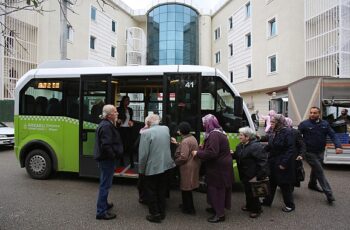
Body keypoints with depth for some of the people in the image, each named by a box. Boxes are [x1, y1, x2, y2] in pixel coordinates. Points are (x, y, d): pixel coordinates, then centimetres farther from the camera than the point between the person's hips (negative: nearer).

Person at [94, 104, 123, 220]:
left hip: (104, 158, 11)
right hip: (107, 159, -11)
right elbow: (106, 146, -30)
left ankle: (104, 204, 39)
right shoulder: (107, 126, -22)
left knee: (105, 183, 23)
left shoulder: (105, 124, 12)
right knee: (105, 185, -2)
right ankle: (101, 212, 8)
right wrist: (113, 156, -17)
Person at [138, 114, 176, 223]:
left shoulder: (146, 133, -17)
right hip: (165, 165, 6)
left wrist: (141, 169, -4)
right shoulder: (166, 129, 1)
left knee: (151, 192, 11)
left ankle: (155, 215, 18)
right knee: (162, 191, 18)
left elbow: (143, 154, -17)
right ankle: (162, 213, 30)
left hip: (152, 167, -6)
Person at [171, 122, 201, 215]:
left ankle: (189, 209, 17)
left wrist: (175, 162, -10)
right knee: (187, 188, 21)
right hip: (193, 165, 10)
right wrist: (177, 143, 18)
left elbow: (183, 157, -26)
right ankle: (186, 205, 35)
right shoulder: (192, 138, 8)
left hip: (187, 167, -10)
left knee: (186, 188, 5)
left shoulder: (185, 141, -22)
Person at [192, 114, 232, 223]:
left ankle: (220, 214, 9)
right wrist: (202, 148, 8)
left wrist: (198, 153, -18)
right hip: (221, 165, 10)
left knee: (216, 188, 0)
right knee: (217, 187, 20)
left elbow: (212, 153, -29)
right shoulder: (219, 132, 12)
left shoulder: (214, 135, -22)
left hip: (219, 167, -10)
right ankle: (216, 207, 33)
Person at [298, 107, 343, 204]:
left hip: (320, 152, 5)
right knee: (319, 171, -7)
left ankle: (312, 184, 47)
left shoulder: (325, 124, 1)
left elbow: (333, 135, -2)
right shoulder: (304, 124, -12)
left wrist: (338, 146, -16)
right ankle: (329, 194, -2)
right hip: (309, 152, -5)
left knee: (316, 169, 23)